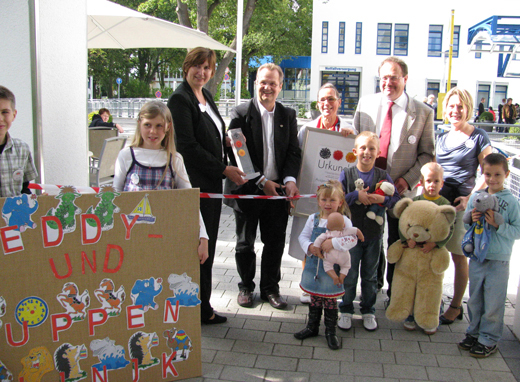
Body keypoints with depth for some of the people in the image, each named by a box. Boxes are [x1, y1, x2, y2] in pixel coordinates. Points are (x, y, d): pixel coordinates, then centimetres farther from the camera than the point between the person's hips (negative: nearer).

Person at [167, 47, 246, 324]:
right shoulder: (180, 99, -12)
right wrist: (224, 169, -15)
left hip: (212, 182, 9)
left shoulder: (206, 96, 16)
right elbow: (187, 146, -18)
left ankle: (203, 309, 25)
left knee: (208, 246, 13)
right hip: (195, 184, -9)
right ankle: (198, 311, 11)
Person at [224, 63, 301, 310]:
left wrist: (290, 180, -12)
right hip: (248, 189, -2)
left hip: (278, 189, 3)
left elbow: (294, 152, 5)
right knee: (245, 243, 10)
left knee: (275, 243, 9)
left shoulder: (288, 115, 8)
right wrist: (261, 181, -14)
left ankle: (270, 288, 26)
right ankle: (246, 287, 28)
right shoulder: (241, 114, -4)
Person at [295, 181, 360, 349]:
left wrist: (333, 243, -31)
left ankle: (330, 332, 23)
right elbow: (303, 236, 3)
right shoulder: (313, 219, 1)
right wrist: (310, 247, -17)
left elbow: (352, 239, -21)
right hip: (313, 265, 4)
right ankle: (312, 327, 33)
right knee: (314, 298, 17)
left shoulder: (343, 220, -11)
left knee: (330, 300, 7)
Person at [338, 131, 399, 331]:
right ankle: (346, 310, 23)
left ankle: (368, 311, 29)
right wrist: (356, 195, -24)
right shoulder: (347, 174, -5)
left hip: (374, 234, 1)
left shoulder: (383, 176, -2)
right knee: (349, 275, 8)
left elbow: (396, 199, -3)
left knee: (370, 275, 14)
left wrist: (383, 199, -21)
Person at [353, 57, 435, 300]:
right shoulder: (365, 104, 3)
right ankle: (374, 282, 38)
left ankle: (395, 292, 28)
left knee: (397, 244, 10)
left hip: (400, 188, -2)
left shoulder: (423, 113, -4)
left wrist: (408, 179, -14)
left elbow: (427, 154, -1)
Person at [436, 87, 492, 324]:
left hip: (461, 204, -5)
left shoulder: (478, 137, -3)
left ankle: (456, 307, 17)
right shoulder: (442, 138, 13)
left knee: (458, 257, 4)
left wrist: (470, 198, -15)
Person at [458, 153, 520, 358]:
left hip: (498, 260, -4)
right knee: (474, 300, 16)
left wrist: (497, 224, -23)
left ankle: (488, 340, 19)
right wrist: (472, 220, -12)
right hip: (477, 257, 4)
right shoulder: (475, 197, 3)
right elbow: (466, 226, 9)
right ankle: (474, 333, 32)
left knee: (493, 303, 5)